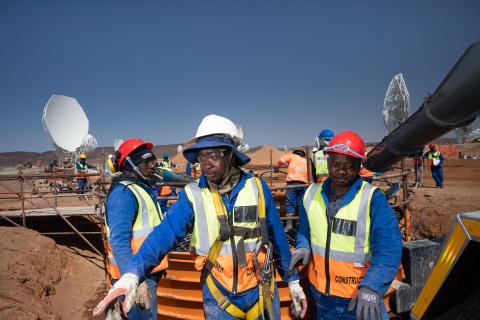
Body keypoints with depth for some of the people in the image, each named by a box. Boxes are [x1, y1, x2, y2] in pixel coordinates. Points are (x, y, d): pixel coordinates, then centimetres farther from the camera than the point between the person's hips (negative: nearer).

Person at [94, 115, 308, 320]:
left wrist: (292, 280, 8)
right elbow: (164, 234, -20)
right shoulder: (192, 195, -10)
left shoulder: (257, 188, -8)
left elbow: (277, 237, 1)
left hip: (262, 294, 1)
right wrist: (131, 274, -35)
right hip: (219, 299, 0)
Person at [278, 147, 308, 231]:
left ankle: (289, 224, -8)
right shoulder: (306, 161, 27)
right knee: (300, 204, 8)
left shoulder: (292, 156, 15)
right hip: (303, 184, 4)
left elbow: (281, 160, 1)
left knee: (289, 203, -3)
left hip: (292, 182, -4)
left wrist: (277, 166, 18)